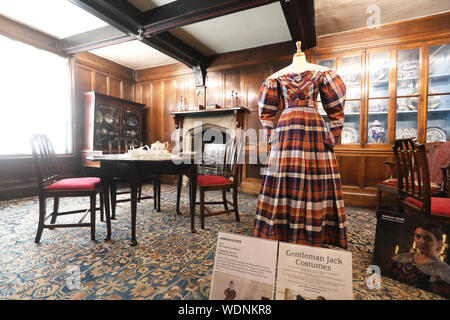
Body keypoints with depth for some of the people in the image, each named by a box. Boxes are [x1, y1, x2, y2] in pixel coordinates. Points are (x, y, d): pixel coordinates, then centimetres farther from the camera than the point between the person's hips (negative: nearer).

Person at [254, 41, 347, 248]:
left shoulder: (277, 76, 14)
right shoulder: (321, 72, 12)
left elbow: (266, 110, 10)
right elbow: (336, 105, 7)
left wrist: (271, 134, 9)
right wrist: (333, 134, 5)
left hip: (286, 128, 1)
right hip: (315, 126, -1)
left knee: (284, 180, 0)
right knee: (316, 179, 0)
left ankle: (279, 233, 8)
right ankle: (314, 236, 7)